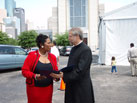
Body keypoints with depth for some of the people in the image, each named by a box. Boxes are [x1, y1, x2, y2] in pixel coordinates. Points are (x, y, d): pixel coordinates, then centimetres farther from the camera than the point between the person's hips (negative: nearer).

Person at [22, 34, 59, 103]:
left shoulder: (52, 57, 5)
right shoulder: (32, 55, -8)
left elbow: (55, 71, 11)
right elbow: (24, 71, -9)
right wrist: (35, 76, -25)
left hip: (48, 89, 4)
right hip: (34, 88, -3)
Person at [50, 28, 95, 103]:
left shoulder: (86, 50, -18)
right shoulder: (74, 49, 11)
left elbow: (80, 71, -24)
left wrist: (63, 75, -23)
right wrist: (62, 72, -1)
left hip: (81, 88, -8)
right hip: (71, 86, 8)